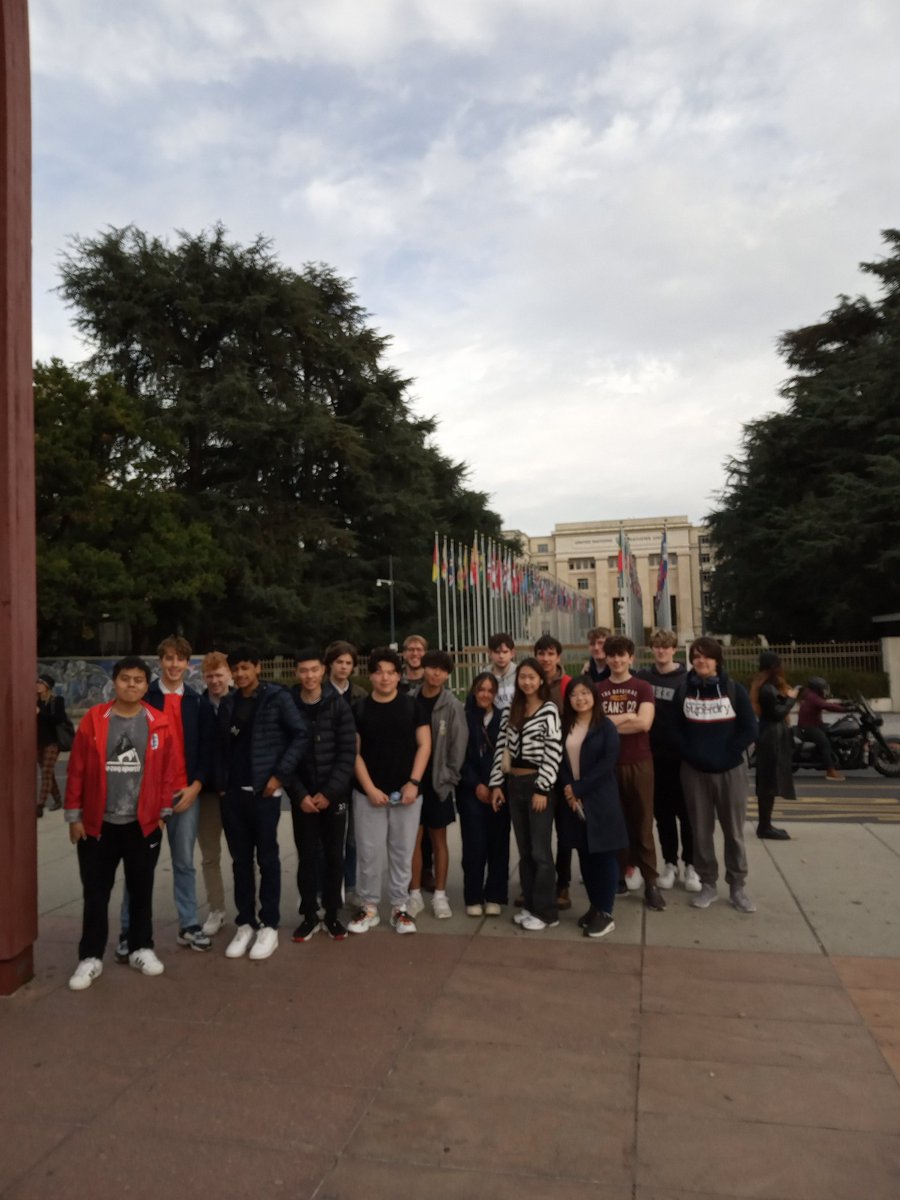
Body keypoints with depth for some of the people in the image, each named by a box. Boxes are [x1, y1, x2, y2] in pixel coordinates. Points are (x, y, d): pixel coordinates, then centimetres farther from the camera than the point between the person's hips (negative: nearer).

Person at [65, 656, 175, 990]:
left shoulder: (160, 724, -3)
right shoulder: (93, 719, -5)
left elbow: (167, 771, 1)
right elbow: (77, 770, -2)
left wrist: (163, 812, 1)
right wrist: (74, 815, -2)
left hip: (143, 824, 1)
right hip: (98, 824, 0)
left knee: (141, 890, 13)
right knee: (95, 893, 8)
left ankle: (141, 949, 27)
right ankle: (91, 957, 20)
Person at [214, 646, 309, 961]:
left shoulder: (277, 697, -5)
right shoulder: (227, 703, 11)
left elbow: (301, 735, -9)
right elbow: (220, 745, 12)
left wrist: (280, 775, -12)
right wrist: (221, 783, 3)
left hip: (264, 791, -4)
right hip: (233, 793, 5)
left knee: (267, 859, 4)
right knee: (240, 860, 10)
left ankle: (269, 926, 13)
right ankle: (245, 924, 21)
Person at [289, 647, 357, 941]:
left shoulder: (338, 704, -3)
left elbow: (348, 753, -6)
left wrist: (329, 792, -12)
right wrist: (300, 794, -11)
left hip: (334, 794, 0)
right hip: (302, 796, 0)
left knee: (334, 856, 8)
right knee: (307, 857, 7)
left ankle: (332, 915, 22)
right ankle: (309, 915, 21)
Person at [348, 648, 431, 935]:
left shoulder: (412, 705, 2)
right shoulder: (359, 709, 1)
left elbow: (424, 745, 0)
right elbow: (353, 752, 0)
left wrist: (414, 782, -10)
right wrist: (369, 788, -9)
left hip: (406, 792, 0)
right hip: (369, 793, 0)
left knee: (402, 852, 8)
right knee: (369, 853, 4)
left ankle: (400, 907, 20)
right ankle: (368, 907, 20)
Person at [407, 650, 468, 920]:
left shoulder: (452, 706, -6)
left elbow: (458, 745, -5)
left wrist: (449, 777, -8)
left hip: (438, 781, -1)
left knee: (438, 839, 9)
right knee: (413, 838, 7)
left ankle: (440, 895, 19)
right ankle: (415, 894, 19)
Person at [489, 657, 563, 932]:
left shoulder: (549, 709, -8)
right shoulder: (511, 710, 9)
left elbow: (553, 751, -13)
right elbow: (501, 748, 8)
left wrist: (542, 788, -16)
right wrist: (496, 784, 4)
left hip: (537, 783, -6)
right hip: (514, 783, 6)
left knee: (540, 850, 0)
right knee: (524, 850, 12)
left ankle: (546, 912, 9)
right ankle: (530, 905, 23)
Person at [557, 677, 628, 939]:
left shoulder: (606, 726, -5)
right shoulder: (565, 727, 8)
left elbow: (608, 763, -13)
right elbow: (560, 760, 4)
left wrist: (578, 789, -15)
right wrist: (567, 788, -13)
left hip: (600, 799, -4)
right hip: (573, 800, 4)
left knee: (604, 855, 1)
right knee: (585, 856, 11)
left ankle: (606, 913, 9)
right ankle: (594, 906, 24)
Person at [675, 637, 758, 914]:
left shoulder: (735, 690, -2)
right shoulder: (683, 690, 3)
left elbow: (750, 730, -4)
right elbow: (676, 728, 5)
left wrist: (724, 755, -9)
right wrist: (692, 754, -8)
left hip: (730, 770, -1)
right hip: (694, 771, 1)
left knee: (734, 831, 6)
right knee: (701, 831, 7)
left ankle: (737, 886, 19)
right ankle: (708, 885, 19)